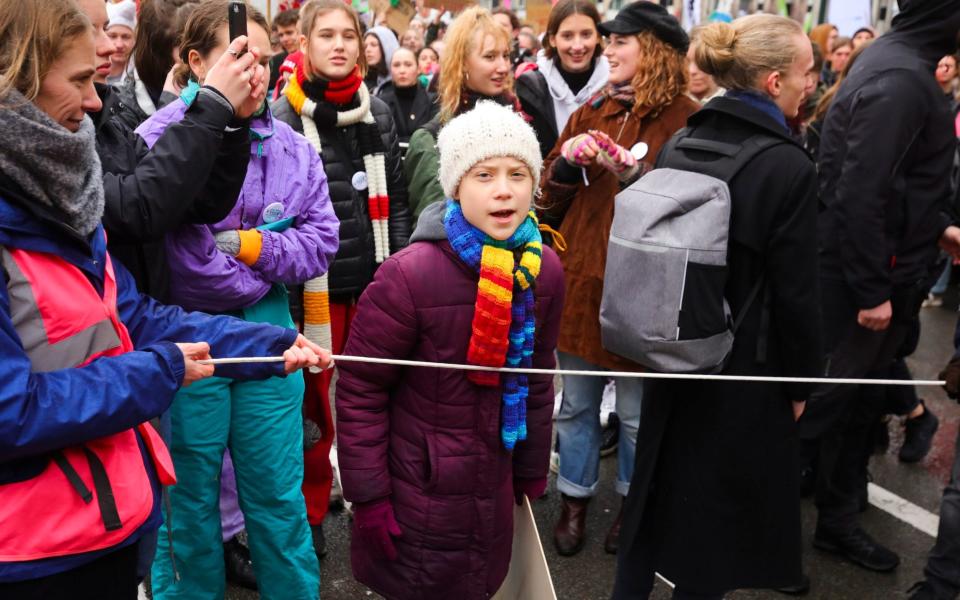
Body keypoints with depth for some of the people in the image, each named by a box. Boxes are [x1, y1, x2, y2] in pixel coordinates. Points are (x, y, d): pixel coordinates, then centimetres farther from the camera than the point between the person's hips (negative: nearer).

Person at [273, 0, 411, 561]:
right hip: (314, 282, -3)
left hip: (374, 279, 4)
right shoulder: (284, 116, -6)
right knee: (313, 399, 7)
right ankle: (310, 512, 26)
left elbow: (396, 197, 10)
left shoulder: (379, 112, 7)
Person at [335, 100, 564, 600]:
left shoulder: (543, 270, -6)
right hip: (418, 494, -5)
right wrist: (367, 495, -12)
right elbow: (360, 391, -15)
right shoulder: (409, 276, -23)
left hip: (495, 488, 5)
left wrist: (531, 472, 13)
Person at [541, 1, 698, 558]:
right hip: (580, 278, 5)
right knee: (577, 403, 15)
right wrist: (566, 161, -9)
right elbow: (551, 200, 11)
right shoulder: (591, 112, 8)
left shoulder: (687, 121, -7)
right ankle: (575, 500, 33)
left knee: (637, 412, 11)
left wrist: (638, 176, -21)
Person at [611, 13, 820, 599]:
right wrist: (800, 380, -3)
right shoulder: (790, 166, -19)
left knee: (659, 484, 21)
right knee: (718, 502, 12)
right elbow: (795, 292, -16)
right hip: (744, 361, -6)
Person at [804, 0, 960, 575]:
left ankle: (838, 521, 33)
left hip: (878, 269, 10)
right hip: (861, 275, -10)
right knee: (823, 398, 2)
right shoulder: (901, 78, -21)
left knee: (855, 399, 18)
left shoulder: (899, 61, 11)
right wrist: (873, 290, -22)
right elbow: (861, 193, -26)